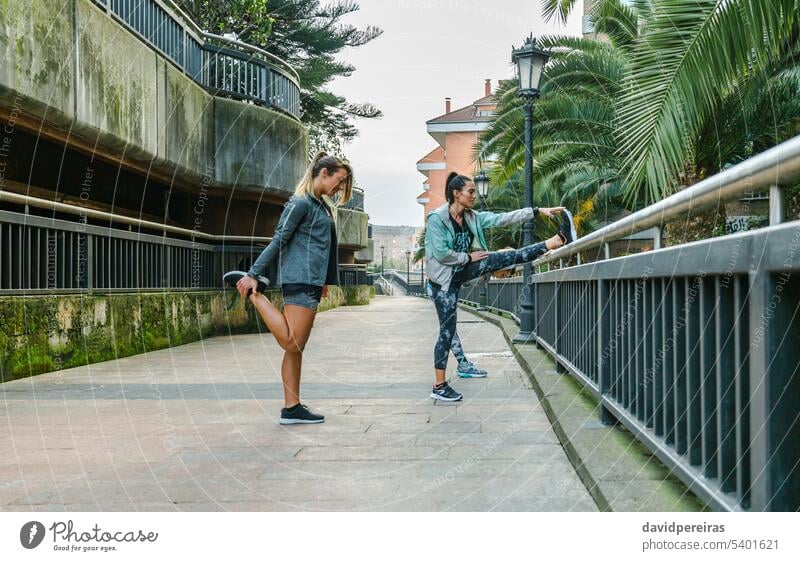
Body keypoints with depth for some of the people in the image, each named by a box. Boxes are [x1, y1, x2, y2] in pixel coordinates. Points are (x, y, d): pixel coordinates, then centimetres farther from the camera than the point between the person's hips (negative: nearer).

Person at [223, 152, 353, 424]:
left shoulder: (322, 205, 20)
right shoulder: (301, 203, -8)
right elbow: (278, 241, -12)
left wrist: (325, 281, 26)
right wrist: (253, 273, -15)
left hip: (311, 282, 10)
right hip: (300, 280, -10)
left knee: (297, 348, 7)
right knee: (291, 342, -13)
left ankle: (292, 408, 9)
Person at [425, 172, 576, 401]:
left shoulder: (472, 217, 2)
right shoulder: (437, 218, -18)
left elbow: (502, 218, 1)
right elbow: (441, 253, -22)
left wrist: (537, 211, -3)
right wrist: (469, 257, -11)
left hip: (461, 269, 6)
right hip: (443, 277, -6)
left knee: (502, 259, -7)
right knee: (447, 329, -5)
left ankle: (558, 240, -8)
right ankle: (439, 386, 3)